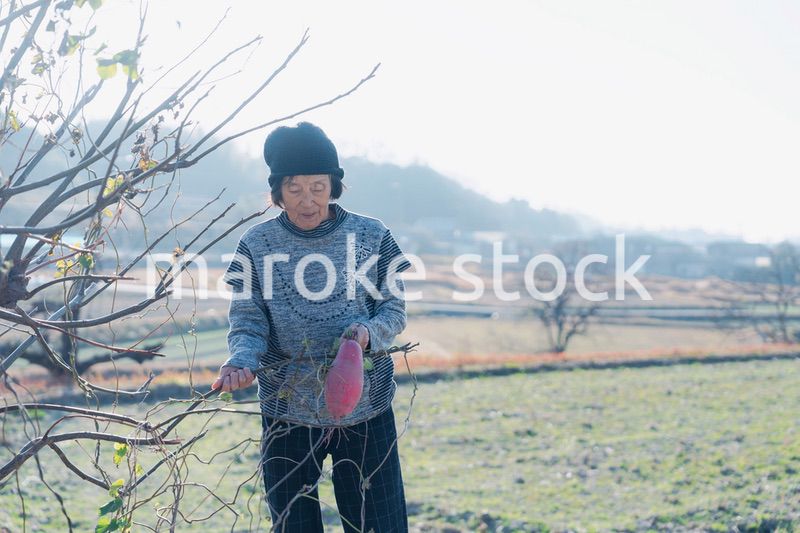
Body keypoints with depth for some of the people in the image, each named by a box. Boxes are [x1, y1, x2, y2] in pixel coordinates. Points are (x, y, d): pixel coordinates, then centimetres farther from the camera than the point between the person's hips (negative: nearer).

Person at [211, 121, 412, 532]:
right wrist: (242, 361, -26)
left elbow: (393, 310, 2)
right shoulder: (256, 244, -3)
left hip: (366, 410, 0)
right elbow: (247, 323, -5)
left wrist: (369, 333, -20)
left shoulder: (371, 235, -2)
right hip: (288, 414, 0)